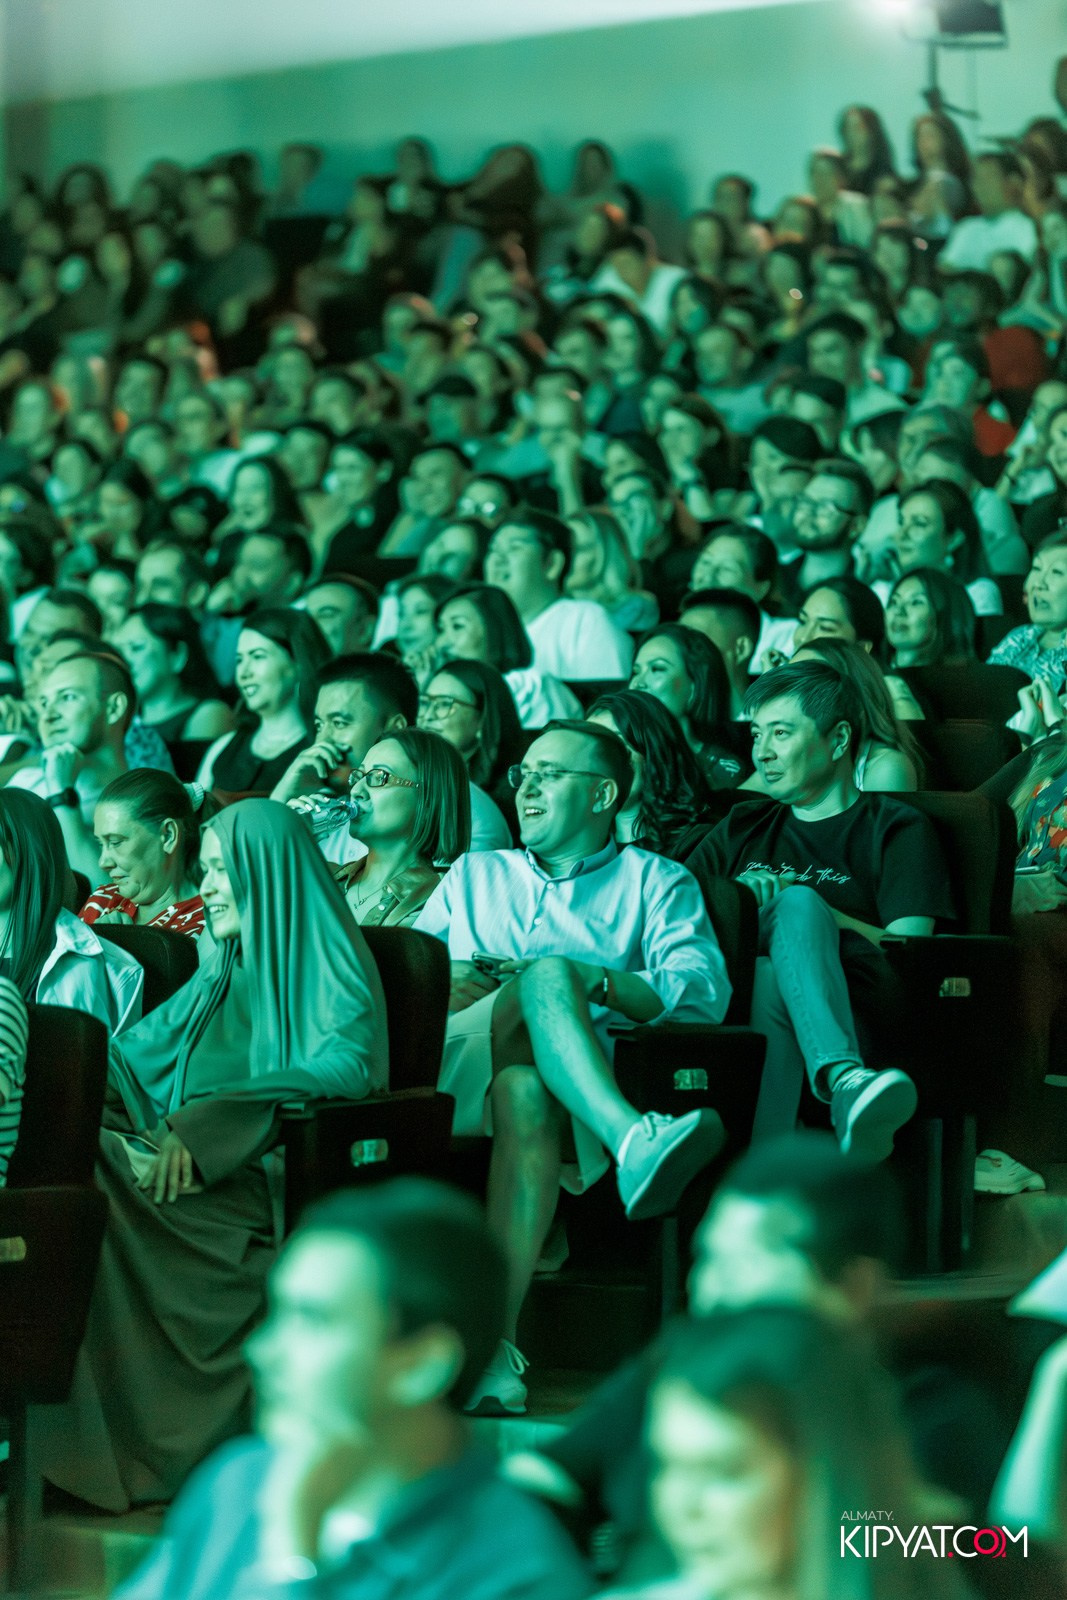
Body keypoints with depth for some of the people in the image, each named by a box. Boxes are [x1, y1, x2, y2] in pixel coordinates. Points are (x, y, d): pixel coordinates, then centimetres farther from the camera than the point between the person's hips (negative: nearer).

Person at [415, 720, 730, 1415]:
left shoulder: (654, 881, 26)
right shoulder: (474, 875, 37)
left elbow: (704, 991, 5)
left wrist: (597, 980, -11)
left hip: (573, 1071, -1)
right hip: (457, 1058, 1)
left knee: (525, 1090, -41)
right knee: (545, 975, -33)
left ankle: (496, 1341, -53)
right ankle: (633, 1142, -59)